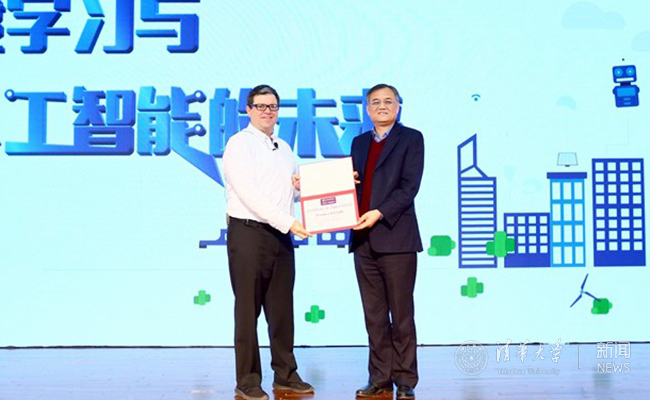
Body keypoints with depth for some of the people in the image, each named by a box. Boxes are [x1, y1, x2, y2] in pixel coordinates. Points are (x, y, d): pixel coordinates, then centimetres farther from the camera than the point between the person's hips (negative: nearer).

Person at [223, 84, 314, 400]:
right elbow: (250, 195, -15)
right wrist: (288, 222, -20)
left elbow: (294, 191, 26)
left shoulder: (284, 149, 18)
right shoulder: (239, 145, -4)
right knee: (248, 309, -1)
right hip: (248, 232, -6)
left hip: (281, 235, 6)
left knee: (281, 308, 10)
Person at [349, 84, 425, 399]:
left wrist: (379, 213, -19)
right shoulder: (359, 143, 18)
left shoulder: (411, 138, 2)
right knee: (374, 316, 9)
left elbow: (410, 186, -9)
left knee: (401, 315, 1)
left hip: (396, 238, -5)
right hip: (363, 241, 5)